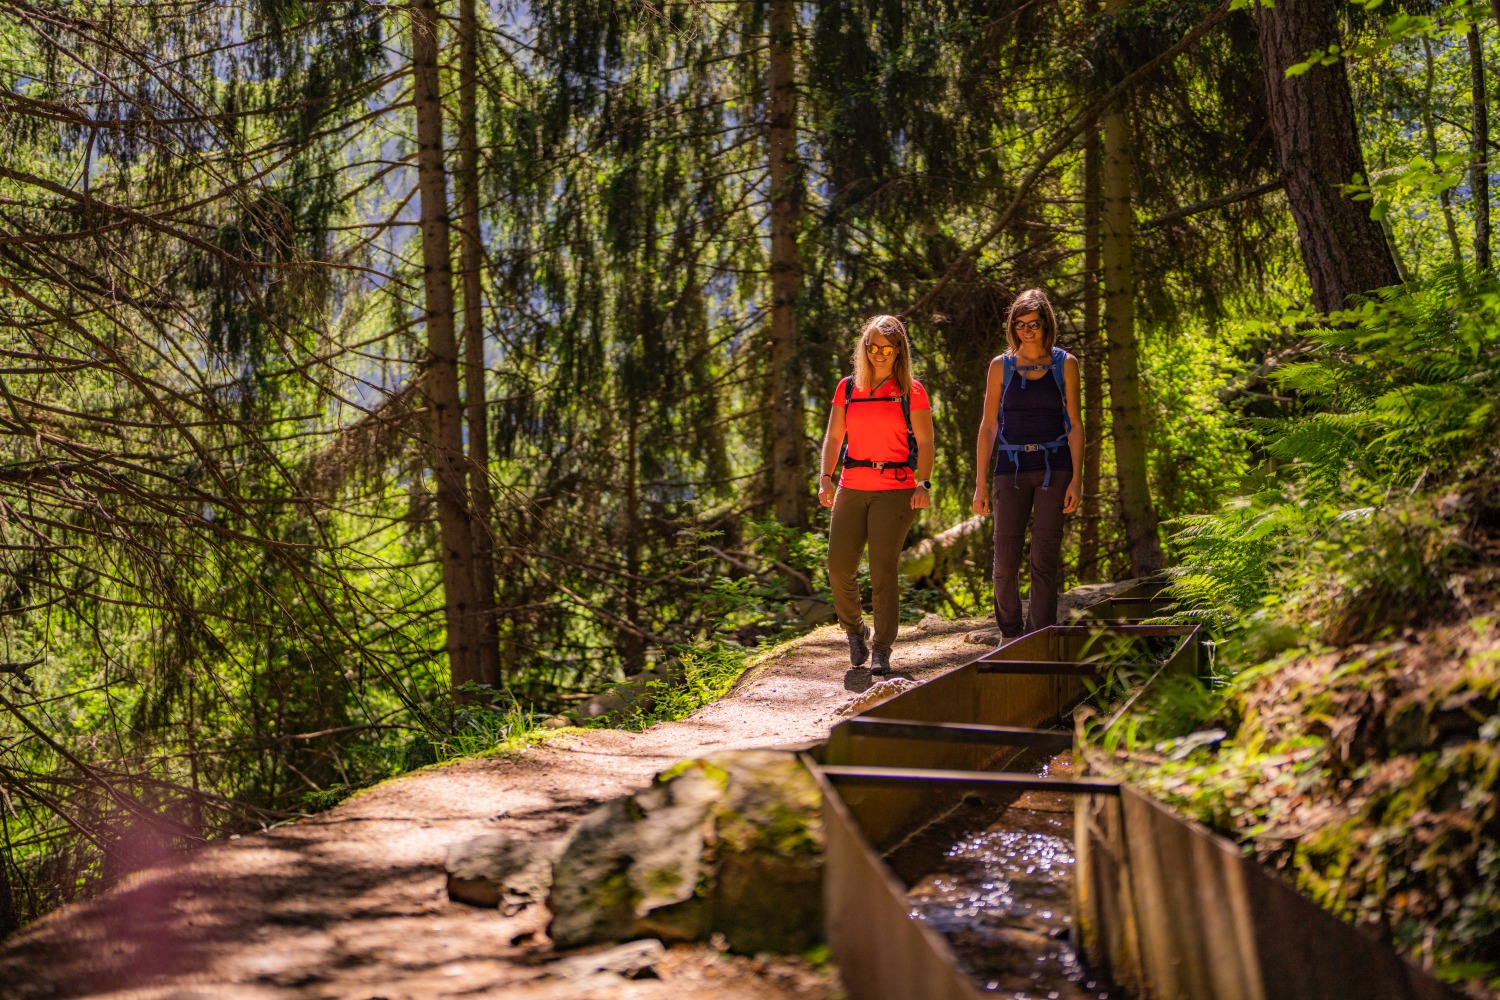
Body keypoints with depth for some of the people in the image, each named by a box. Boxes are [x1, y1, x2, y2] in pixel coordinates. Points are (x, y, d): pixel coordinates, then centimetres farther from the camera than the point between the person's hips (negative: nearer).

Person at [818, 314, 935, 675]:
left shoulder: (911, 391, 3)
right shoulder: (848, 388, 12)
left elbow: (925, 442, -1)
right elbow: (833, 436, 10)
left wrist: (923, 484, -15)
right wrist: (825, 477, -4)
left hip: (895, 489, -3)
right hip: (852, 486, 3)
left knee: (883, 568, -9)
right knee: (839, 567, -3)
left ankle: (881, 651, -1)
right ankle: (855, 631, 22)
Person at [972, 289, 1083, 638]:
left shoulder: (1065, 364, 3)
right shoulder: (1001, 366, 4)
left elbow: (1074, 425, 3)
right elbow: (988, 426, 5)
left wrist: (1076, 479, -5)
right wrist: (981, 483, 1)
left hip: (1054, 468, 0)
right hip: (1011, 466, 1)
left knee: (1046, 557, -3)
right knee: (1006, 557, -4)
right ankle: (1009, 633, 15)